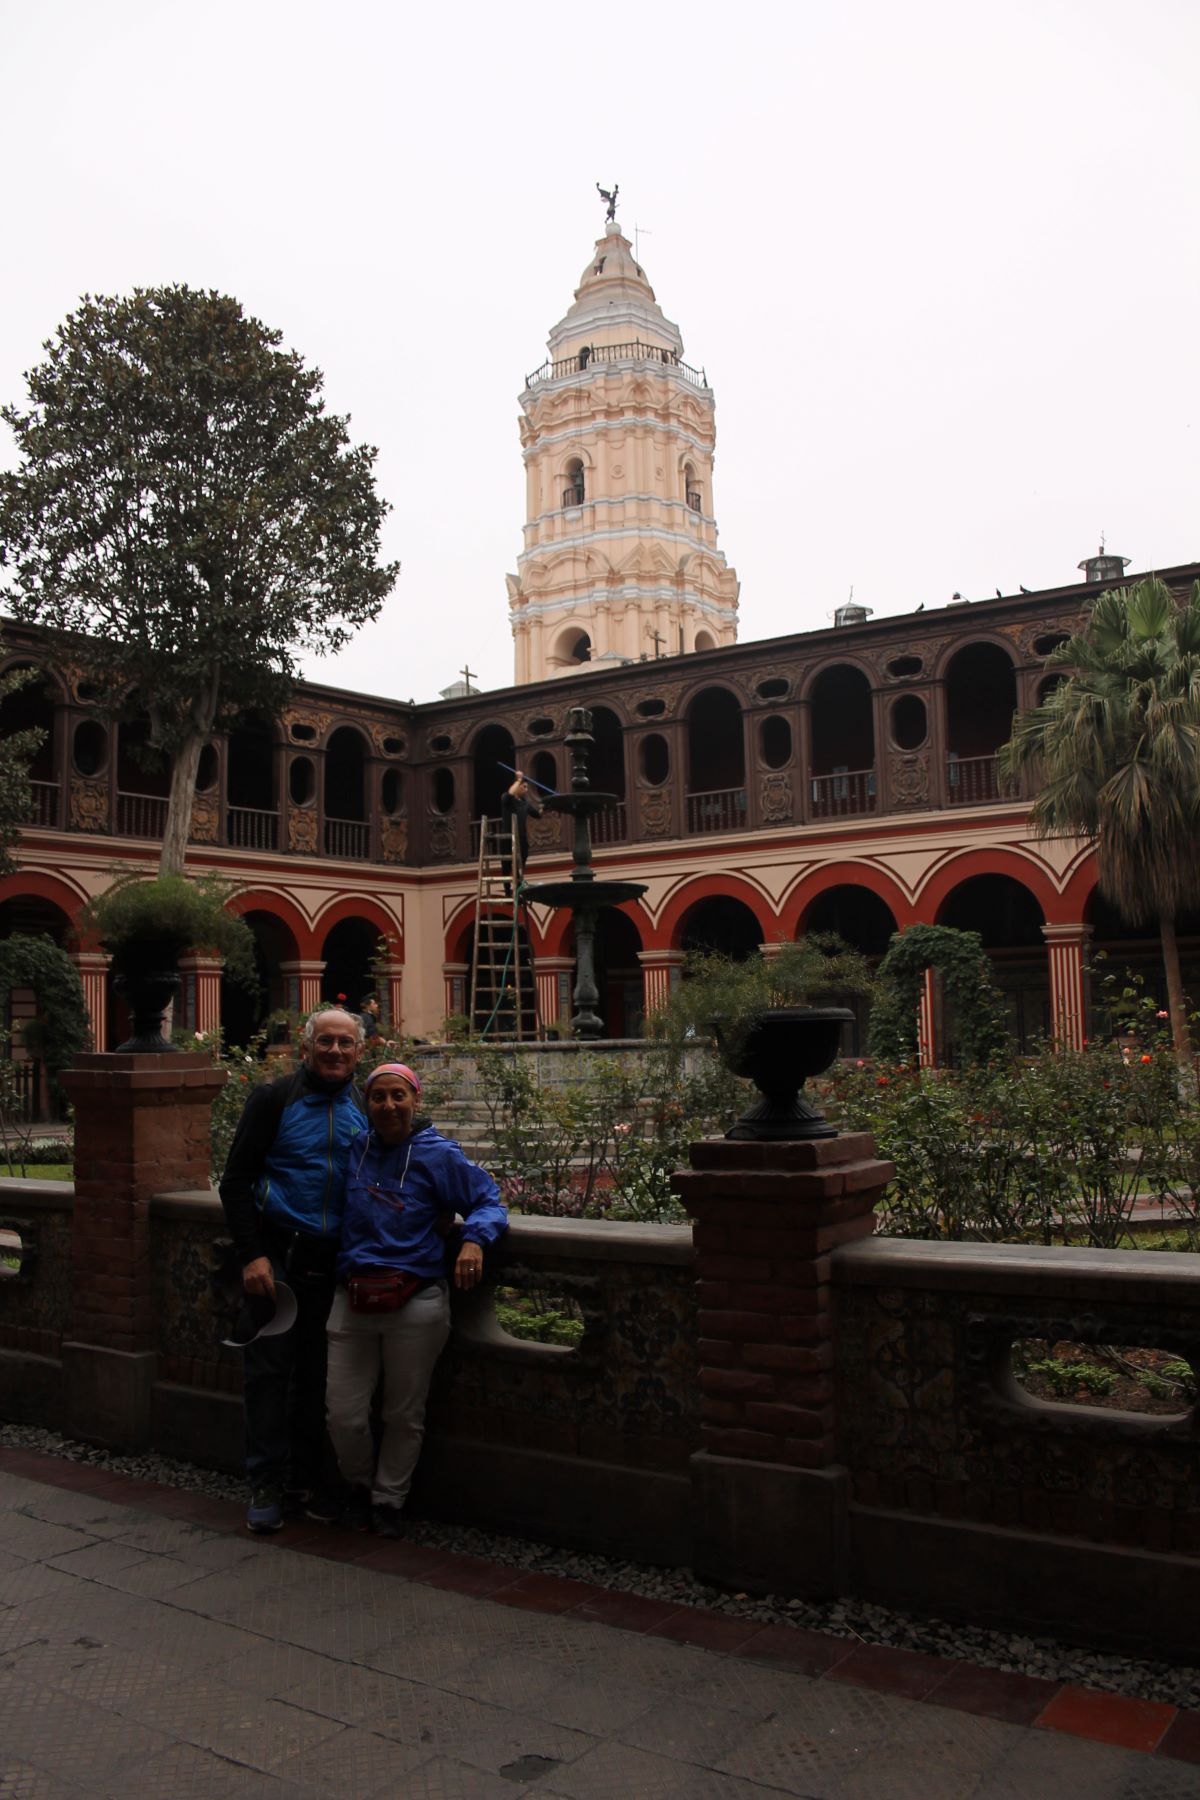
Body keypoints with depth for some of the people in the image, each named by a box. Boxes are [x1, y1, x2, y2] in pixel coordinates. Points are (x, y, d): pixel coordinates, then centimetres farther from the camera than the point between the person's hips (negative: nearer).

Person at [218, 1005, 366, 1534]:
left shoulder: (364, 1110, 8)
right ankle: (267, 1485, 12)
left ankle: (310, 1480, 23)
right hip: (277, 1253, -3)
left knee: (317, 1374, 10)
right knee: (269, 1367, -1)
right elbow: (236, 1182, -4)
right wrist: (252, 1255, -12)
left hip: (333, 1261, 3)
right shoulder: (274, 1099, -3)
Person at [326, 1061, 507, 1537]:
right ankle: (360, 1487, 34)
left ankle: (388, 1500, 32)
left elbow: (490, 1201, 0)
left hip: (416, 1303, -3)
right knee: (343, 1414, 6)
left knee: (404, 1414, 10)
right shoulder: (354, 1151, 8)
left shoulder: (438, 1155, -3)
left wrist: (474, 1240, -19)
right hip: (352, 1299, 3)